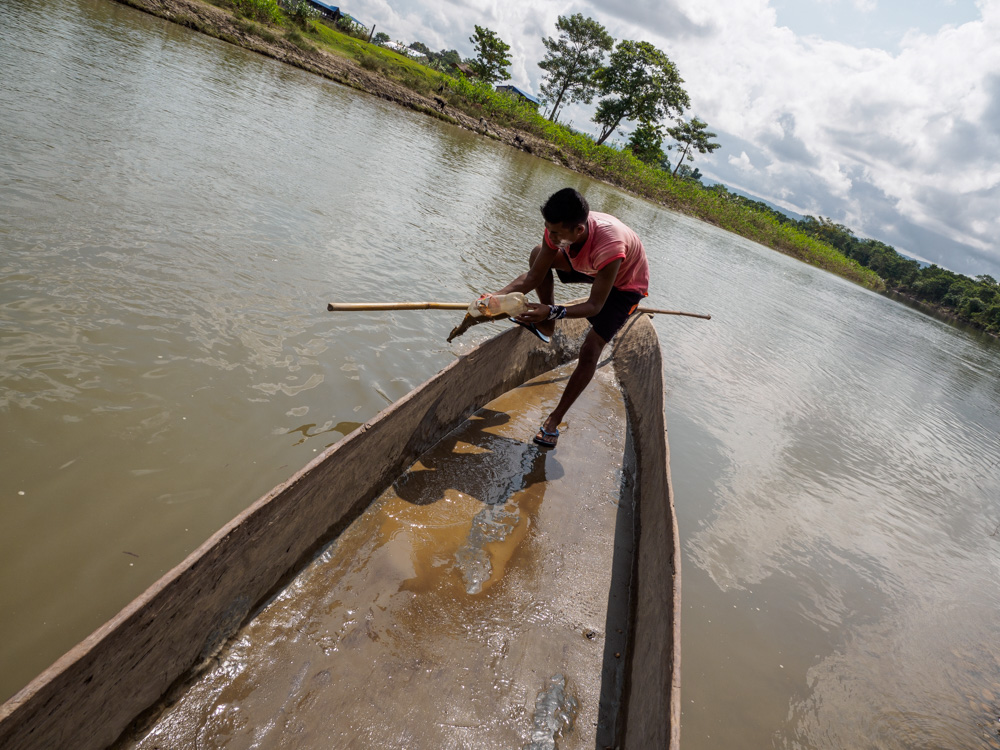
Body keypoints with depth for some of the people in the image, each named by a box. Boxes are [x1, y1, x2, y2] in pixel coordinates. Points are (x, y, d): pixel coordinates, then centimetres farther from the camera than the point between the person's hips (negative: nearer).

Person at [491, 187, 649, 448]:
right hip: (593, 267, 6)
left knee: (590, 351, -17)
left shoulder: (609, 247, -46)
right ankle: (546, 327, 2)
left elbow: (595, 306, -38)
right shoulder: (559, 230, -27)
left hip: (625, 284, -6)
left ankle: (555, 419, -5)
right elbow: (531, 278, -20)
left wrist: (554, 311, -52)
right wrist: (497, 296, -35)